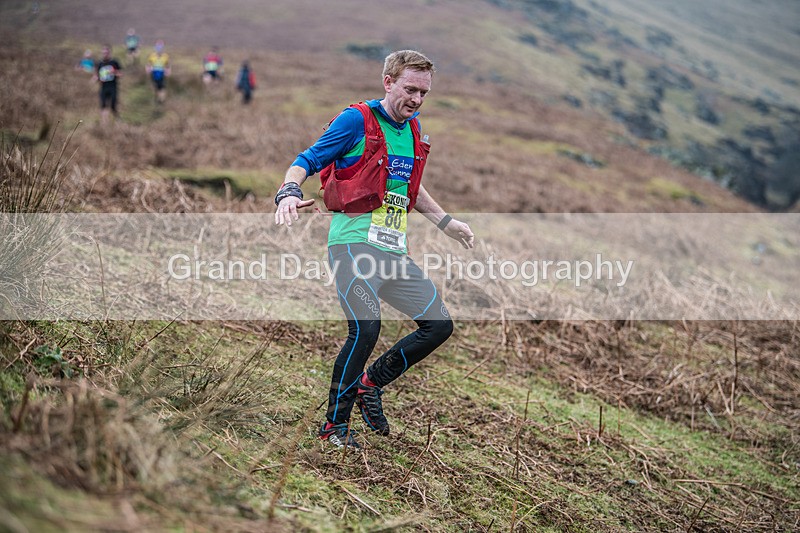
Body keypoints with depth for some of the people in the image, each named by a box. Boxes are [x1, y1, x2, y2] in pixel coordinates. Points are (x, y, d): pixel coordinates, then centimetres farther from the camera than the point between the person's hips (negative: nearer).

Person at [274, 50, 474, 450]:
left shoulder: (412, 129, 17)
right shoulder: (357, 120, -5)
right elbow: (307, 161, -7)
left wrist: (446, 222, 34)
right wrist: (289, 192, -27)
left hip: (394, 250, 8)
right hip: (354, 241, -8)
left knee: (439, 326, 4)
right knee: (366, 329, -23)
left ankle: (370, 384, 19)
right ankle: (334, 424, -6)